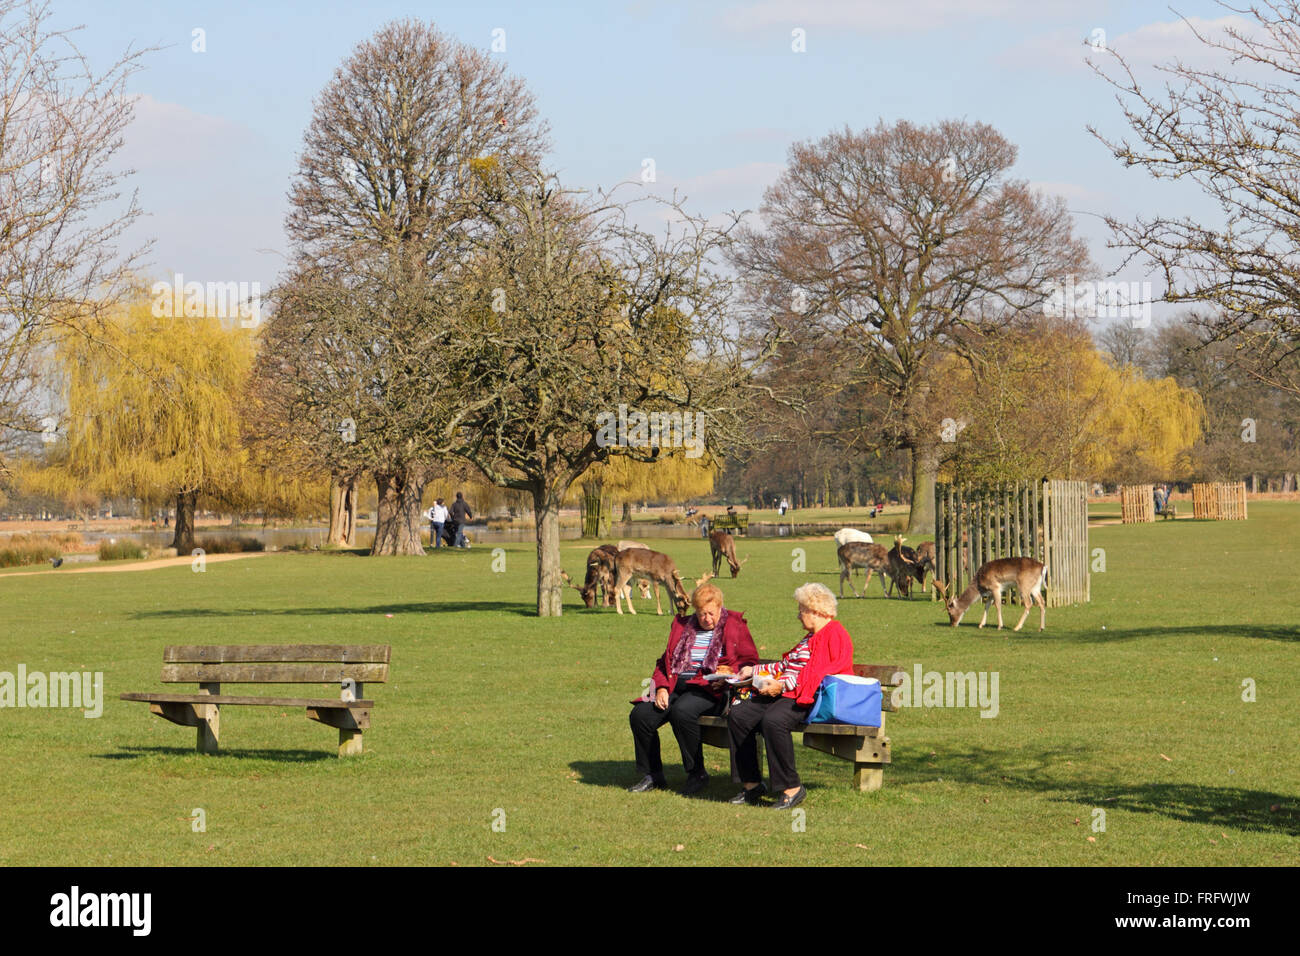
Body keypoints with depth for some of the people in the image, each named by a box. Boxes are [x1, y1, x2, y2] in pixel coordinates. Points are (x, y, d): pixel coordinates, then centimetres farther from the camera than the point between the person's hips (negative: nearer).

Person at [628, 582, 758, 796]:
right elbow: (665, 662, 21)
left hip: (709, 690, -5)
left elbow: (750, 661, 3)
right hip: (676, 685, 5)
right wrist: (661, 688, 2)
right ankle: (652, 776, -4)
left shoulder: (734, 625, 9)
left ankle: (697, 774, -21)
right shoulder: (682, 626, 22)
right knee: (640, 714, -18)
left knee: (681, 712, -36)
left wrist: (728, 675, -17)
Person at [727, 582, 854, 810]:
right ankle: (751, 783, -5)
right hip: (785, 694, 10)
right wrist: (754, 671, 29)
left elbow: (819, 674, -17)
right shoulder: (811, 637, 28)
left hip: (806, 698, -10)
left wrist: (783, 685, -20)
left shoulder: (835, 634, -6)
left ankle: (791, 788, -26)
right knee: (737, 714, -8)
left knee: (773, 720, -36)